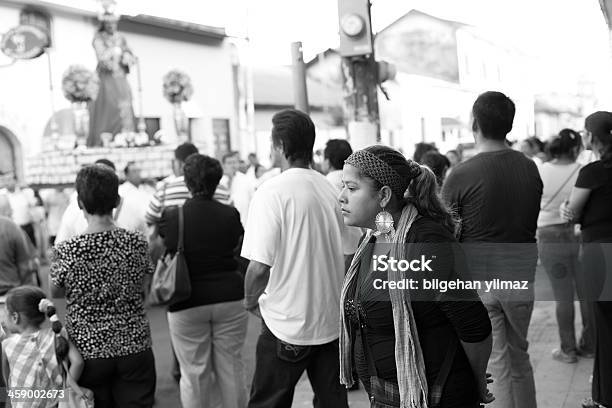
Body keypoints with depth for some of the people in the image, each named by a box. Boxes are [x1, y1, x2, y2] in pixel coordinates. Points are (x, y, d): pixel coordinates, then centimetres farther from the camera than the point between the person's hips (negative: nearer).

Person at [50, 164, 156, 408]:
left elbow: (55, 292, 2)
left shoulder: (66, 252, -14)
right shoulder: (137, 243, -9)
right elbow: (142, 286, 3)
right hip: (134, 348, 1)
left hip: (88, 350, -1)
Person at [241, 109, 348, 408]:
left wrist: (251, 302, -2)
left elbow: (259, 265, -20)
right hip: (332, 321, 6)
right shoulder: (330, 189, 3)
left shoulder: (272, 192, -16)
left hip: (287, 325, -5)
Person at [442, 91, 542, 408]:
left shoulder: (462, 175, -15)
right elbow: (532, 223, 9)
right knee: (519, 357, 20)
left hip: (477, 280, -4)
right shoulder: (530, 169, 0)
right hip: (521, 275, 5)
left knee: (496, 364, 6)